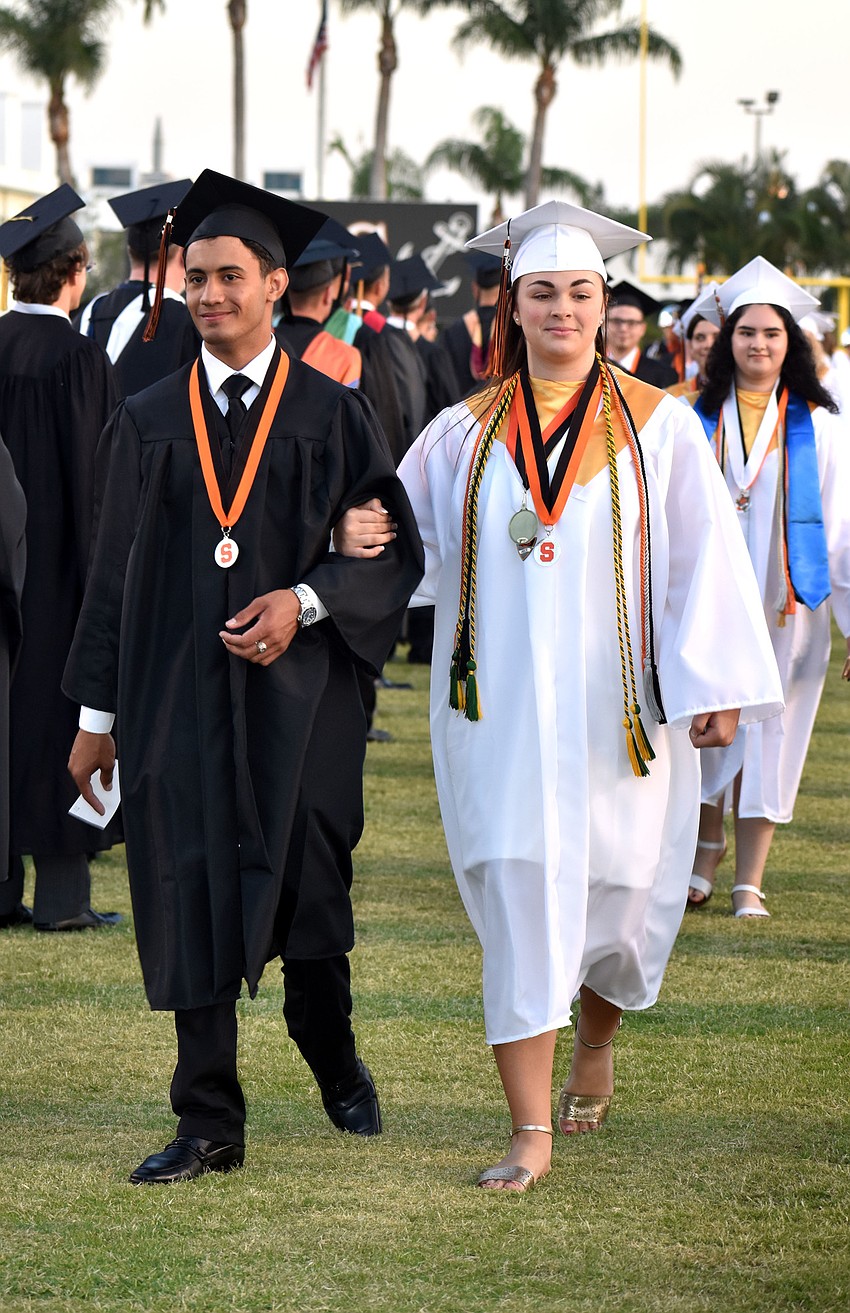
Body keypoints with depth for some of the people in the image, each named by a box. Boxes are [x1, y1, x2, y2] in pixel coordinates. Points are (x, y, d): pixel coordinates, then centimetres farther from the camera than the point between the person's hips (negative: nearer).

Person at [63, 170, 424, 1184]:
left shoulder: (332, 414, 2)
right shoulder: (148, 423, 8)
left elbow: (395, 551, 0)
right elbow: (114, 569, 9)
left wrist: (304, 601, -17)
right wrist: (98, 713, 5)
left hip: (298, 694, -2)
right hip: (180, 699, 2)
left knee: (305, 898, 1)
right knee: (193, 903, 1)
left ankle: (335, 1063, 29)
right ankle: (210, 1126, 7)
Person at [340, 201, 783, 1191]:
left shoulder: (657, 427, 1)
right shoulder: (466, 433, 6)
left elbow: (704, 557, 0)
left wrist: (715, 687, -6)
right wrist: (363, 542, -13)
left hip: (615, 712, 0)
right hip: (501, 709, 0)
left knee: (615, 896, 9)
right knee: (517, 899, -6)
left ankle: (595, 1045, 41)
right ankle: (530, 1134, -5)